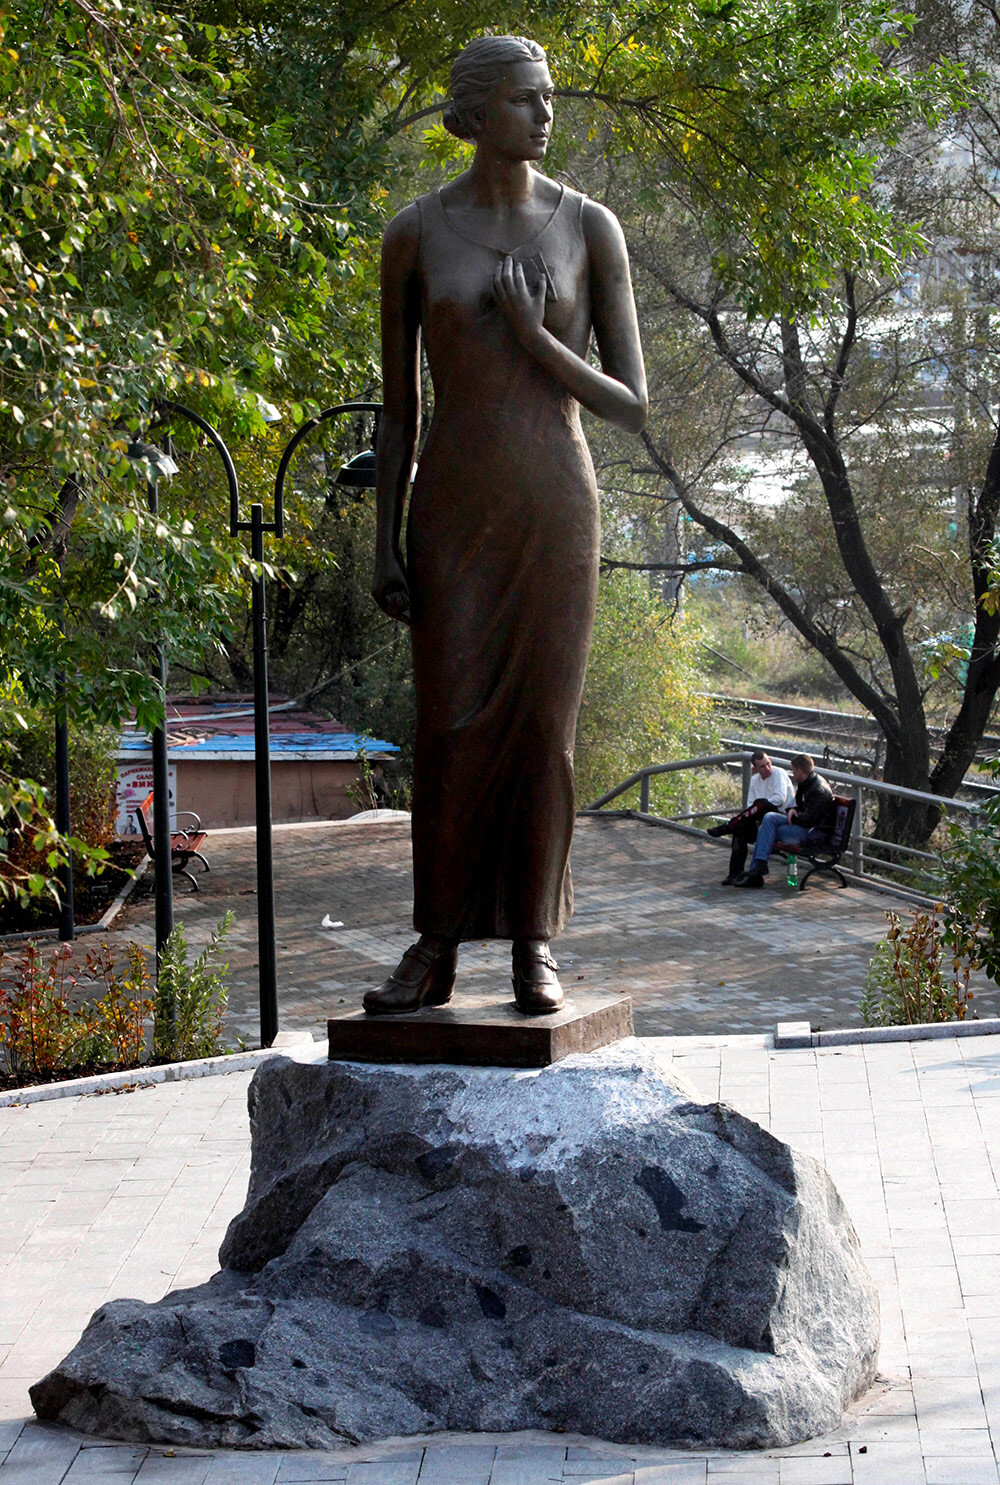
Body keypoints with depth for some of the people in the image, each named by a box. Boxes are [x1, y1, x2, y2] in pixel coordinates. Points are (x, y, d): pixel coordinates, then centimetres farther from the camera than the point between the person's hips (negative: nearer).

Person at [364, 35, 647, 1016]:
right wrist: (383, 545, -2)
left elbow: (632, 407, -1)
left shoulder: (591, 228, 1)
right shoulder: (413, 235, 2)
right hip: (453, 510, 1)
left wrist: (538, 340, -15)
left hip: (554, 504, 0)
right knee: (448, 727, -3)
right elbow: (396, 409, 5)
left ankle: (534, 947, 9)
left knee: (542, 722, -2)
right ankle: (435, 951, 7)